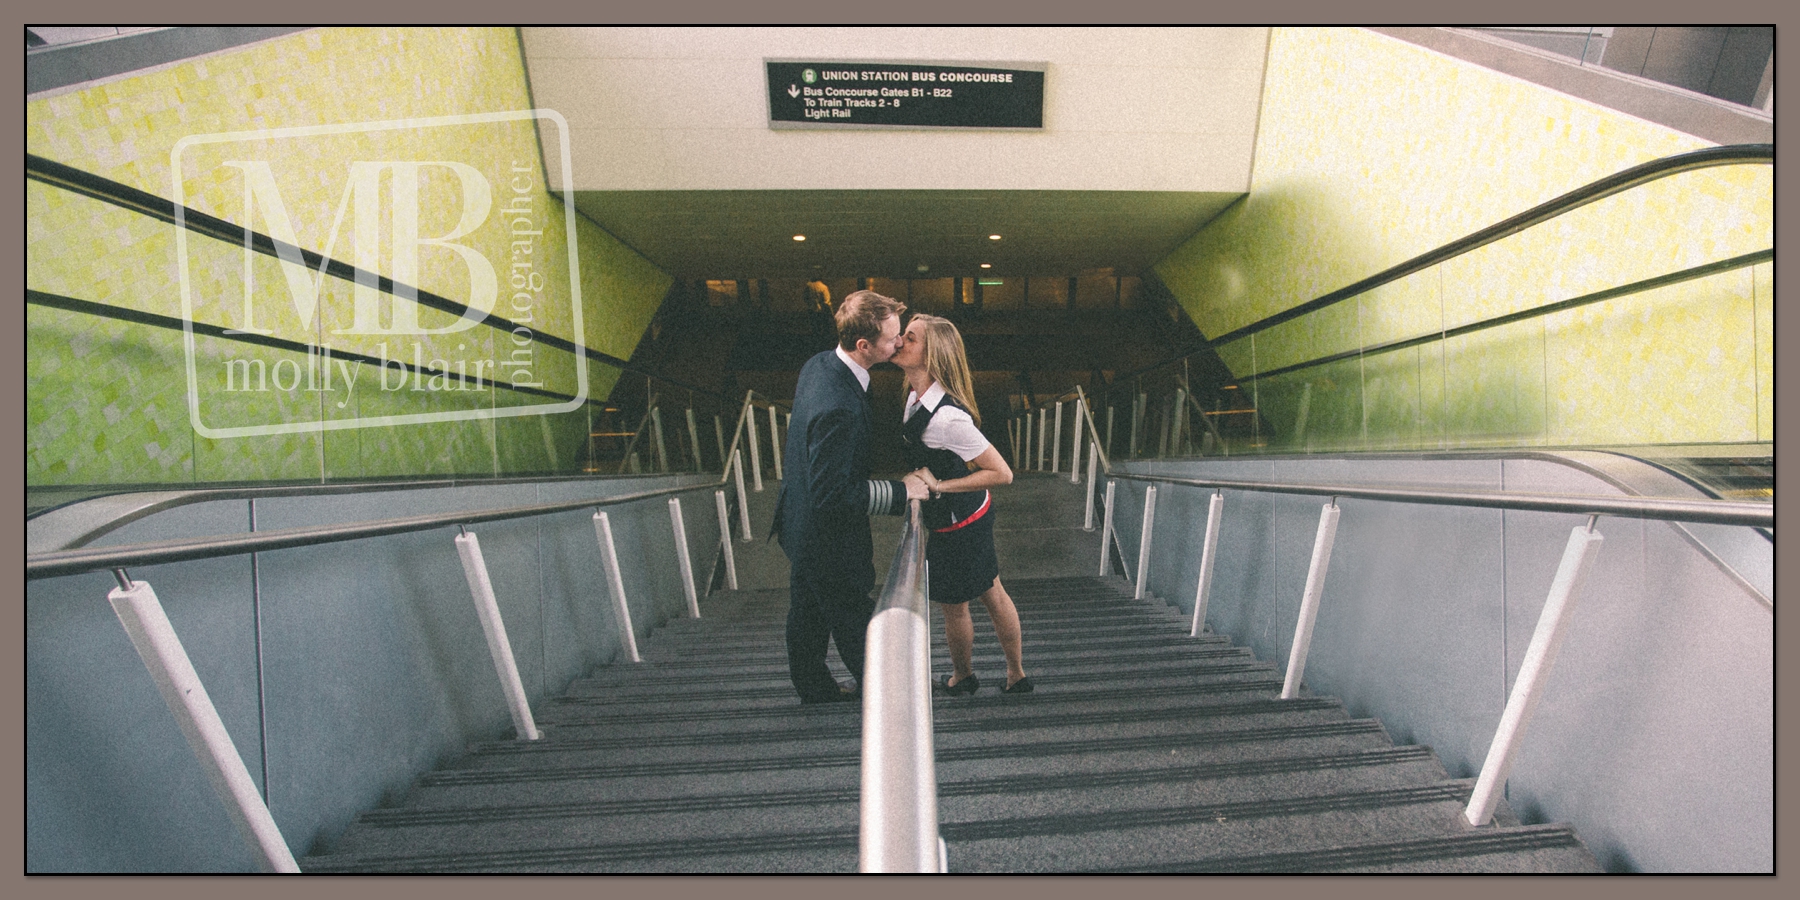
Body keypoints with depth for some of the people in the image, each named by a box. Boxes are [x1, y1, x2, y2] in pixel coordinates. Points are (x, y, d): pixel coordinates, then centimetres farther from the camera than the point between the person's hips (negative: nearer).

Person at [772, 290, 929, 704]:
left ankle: (813, 687, 50)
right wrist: (900, 491, -25)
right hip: (829, 538, -9)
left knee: (808, 613, 26)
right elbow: (832, 493, -33)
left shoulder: (819, 364, -6)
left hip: (799, 523, 9)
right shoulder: (839, 408, -37)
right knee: (854, 617, 15)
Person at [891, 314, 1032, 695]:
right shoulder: (917, 396, -4)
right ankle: (1017, 674, 42)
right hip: (973, 512, 9)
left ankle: (962, 677, 44)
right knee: (992, 593, 22)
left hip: (957, 525, -8)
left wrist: (940, 485, -25)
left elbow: (1002, 473, -28)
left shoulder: (946, 417, -33)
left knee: (953, 606, 16)